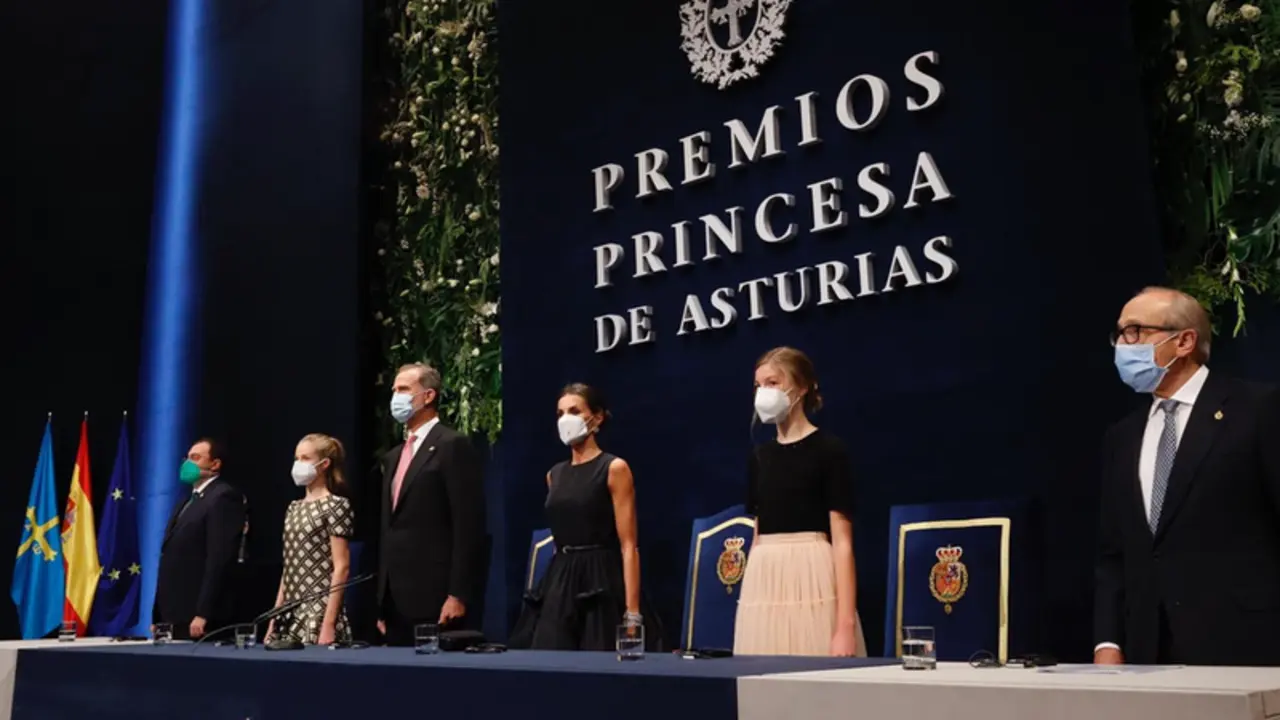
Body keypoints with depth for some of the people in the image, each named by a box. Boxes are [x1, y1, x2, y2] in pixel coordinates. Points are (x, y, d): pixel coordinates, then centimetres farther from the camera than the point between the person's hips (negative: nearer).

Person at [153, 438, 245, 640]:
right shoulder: (189, 501, 21)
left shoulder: (224, 497, -8)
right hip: (173, 616, 8)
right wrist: (158, 617, 15)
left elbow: (220, 560, -17)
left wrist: (202, 614, -22)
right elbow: (172, 560, 18)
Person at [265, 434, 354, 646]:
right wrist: (274, 618, 12)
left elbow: (341, 568, -12)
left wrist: (329, 624, -18)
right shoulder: (294, 508, 14)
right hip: (290, 616, 7)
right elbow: (289, 568, 16)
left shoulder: (335, 505, -7)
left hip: (319, 615, -7)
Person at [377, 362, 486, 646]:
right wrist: (383, 601, 17)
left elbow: (468, 525, -14)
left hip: (435, 598, -8)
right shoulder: (394, 456, 19)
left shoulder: (453, 446, -7)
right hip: (397, 601, 8)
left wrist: (458, 595, -18)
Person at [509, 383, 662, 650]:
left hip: (600, 585, -6)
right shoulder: (555, 474, 13)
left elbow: (628, 546, -12)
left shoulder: (614, 468, -6)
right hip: (559, 584, 6)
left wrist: (632, 613, -19)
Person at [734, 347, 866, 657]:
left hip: (811, 581, -6)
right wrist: (747, 601, 15)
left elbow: (842, 542, -9)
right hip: (764, 584, 6)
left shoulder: (829, 449, -5)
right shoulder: (759, 457, 13)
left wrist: (845, 624, -16)